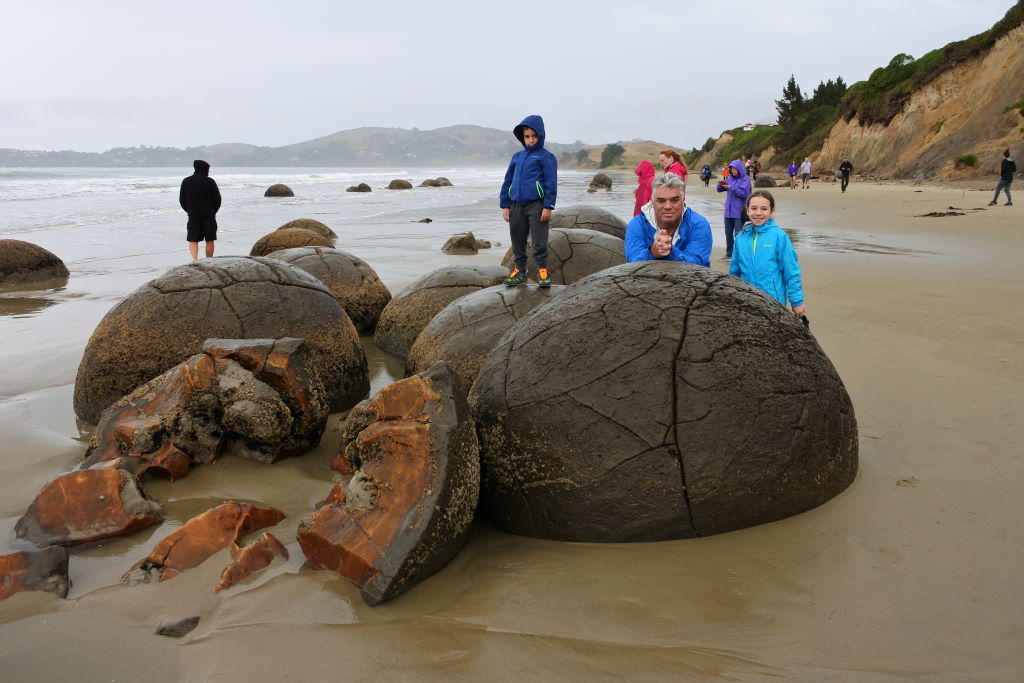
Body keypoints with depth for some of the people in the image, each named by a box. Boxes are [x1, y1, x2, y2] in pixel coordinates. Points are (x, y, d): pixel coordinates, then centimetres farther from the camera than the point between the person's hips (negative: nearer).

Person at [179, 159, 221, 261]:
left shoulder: (186, 181, 5)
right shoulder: (210, 181, -5)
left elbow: (182, 200, 7)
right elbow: (217, 199, -4)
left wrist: (190, 211, 16)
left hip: (193, 215, 2)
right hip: (209, 216, -2)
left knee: (193, 241, 4)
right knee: (209, 241, 8)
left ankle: (195, 259, -19)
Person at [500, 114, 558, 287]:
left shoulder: (546, 157, -2)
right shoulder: (517, 157, 14)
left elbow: (551, 183, -6)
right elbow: (507, 181, 16)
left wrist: (548, 207, -12)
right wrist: (505, 205, 10)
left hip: (536, 206, -5)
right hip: (517, 206, 6)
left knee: (539, 242, -3)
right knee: (517, 241, 10)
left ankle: (543, 271, 5)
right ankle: (519, 271, 20)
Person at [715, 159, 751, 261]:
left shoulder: (745, 179, -5)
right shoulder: (730, 178, 11)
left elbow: (743, 192, -18)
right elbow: (719, 189, 12)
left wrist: (731, 187, -18)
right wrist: (721, 184, -10)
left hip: (739, 212, -6)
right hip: (728, 211, 6)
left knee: (738, 234, -7)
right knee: (728, 233, 13)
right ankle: (729, 254, 24)